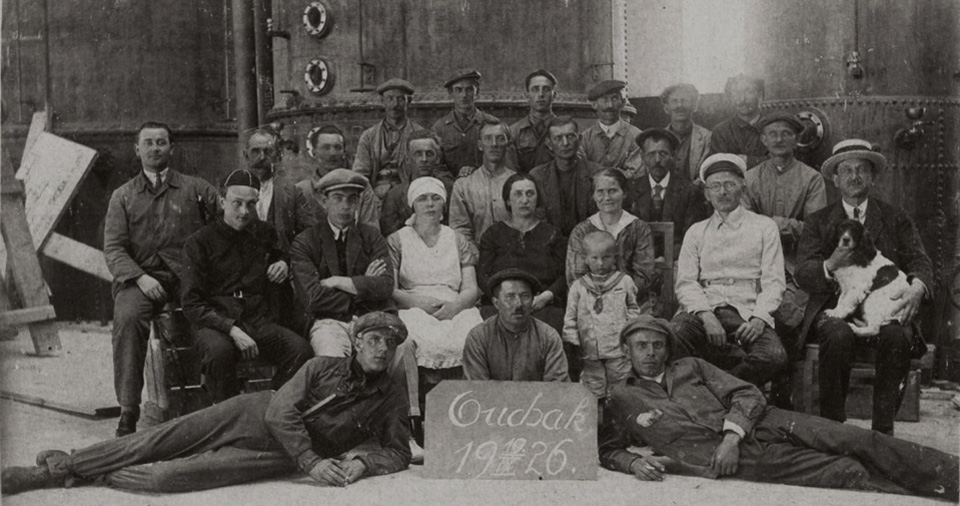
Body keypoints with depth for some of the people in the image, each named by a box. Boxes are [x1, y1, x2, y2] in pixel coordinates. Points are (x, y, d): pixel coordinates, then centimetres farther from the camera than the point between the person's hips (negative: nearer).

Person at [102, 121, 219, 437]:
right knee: (127, 318, -32)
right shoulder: (123, 196, 18)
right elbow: (113, 248, 7)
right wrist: (139, 277, -10)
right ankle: (128, 413, -25)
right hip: (141, 275, 1)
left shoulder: (197, 189, 15)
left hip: (189, 275, -1)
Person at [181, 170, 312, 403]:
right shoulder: (199, 242, 1)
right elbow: (191, 303, -5)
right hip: (216, 323, -3)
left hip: (259, 322, 3)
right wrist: (231, 329, -19)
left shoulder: (264, 233, 14)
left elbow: (281, 254, 39)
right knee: (219, 350, -38)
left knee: (301, 350, -25)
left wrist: (284, 264, 12)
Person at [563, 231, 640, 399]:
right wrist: (572, 343, -1)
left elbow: (633, 310, 12)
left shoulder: (625, 282, 6)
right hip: (590, 353, 1)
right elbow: (570, 318, 7)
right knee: (592, 391, 4)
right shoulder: (578, 287, 7)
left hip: (619, 349, -1)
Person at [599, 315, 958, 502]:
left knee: (859, 441, -14)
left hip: (758, 423, 4)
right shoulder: (621, 400, 13)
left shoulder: (690, 367, 20)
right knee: (844, 472, -20)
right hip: (725, 457, -4)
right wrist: (634, 462, -11)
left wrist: (732, 435, -9)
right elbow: (605, 450, 12)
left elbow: (746, 394, 11)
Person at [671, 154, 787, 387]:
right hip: (703, 309, 1)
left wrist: (759, 318, -14)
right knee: (674, 334, -34)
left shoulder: (764, 227, 15)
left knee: (774, 356, -32)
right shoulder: (696, 232, 20)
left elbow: (773, 281, 6)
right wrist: (706, 315, -13)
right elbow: (685, 282, 8)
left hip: (747, 312, -1)